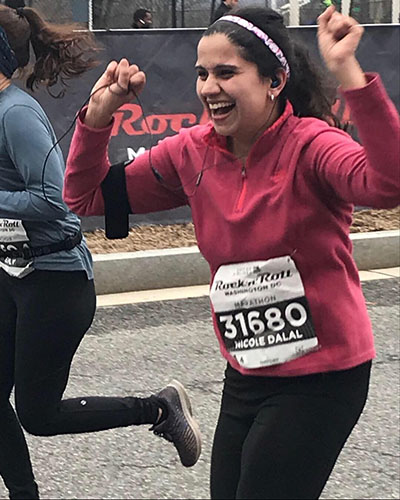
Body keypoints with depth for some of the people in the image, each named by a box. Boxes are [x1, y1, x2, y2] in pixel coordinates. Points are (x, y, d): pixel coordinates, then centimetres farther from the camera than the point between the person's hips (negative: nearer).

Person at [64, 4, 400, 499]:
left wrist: (347, 72, -44)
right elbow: (87, 197, 6)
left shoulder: (309, 146, -18)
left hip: (322, 378, -6)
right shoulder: (192, 153, 0)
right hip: (246, 378, 6)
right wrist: (98, 114, -8)